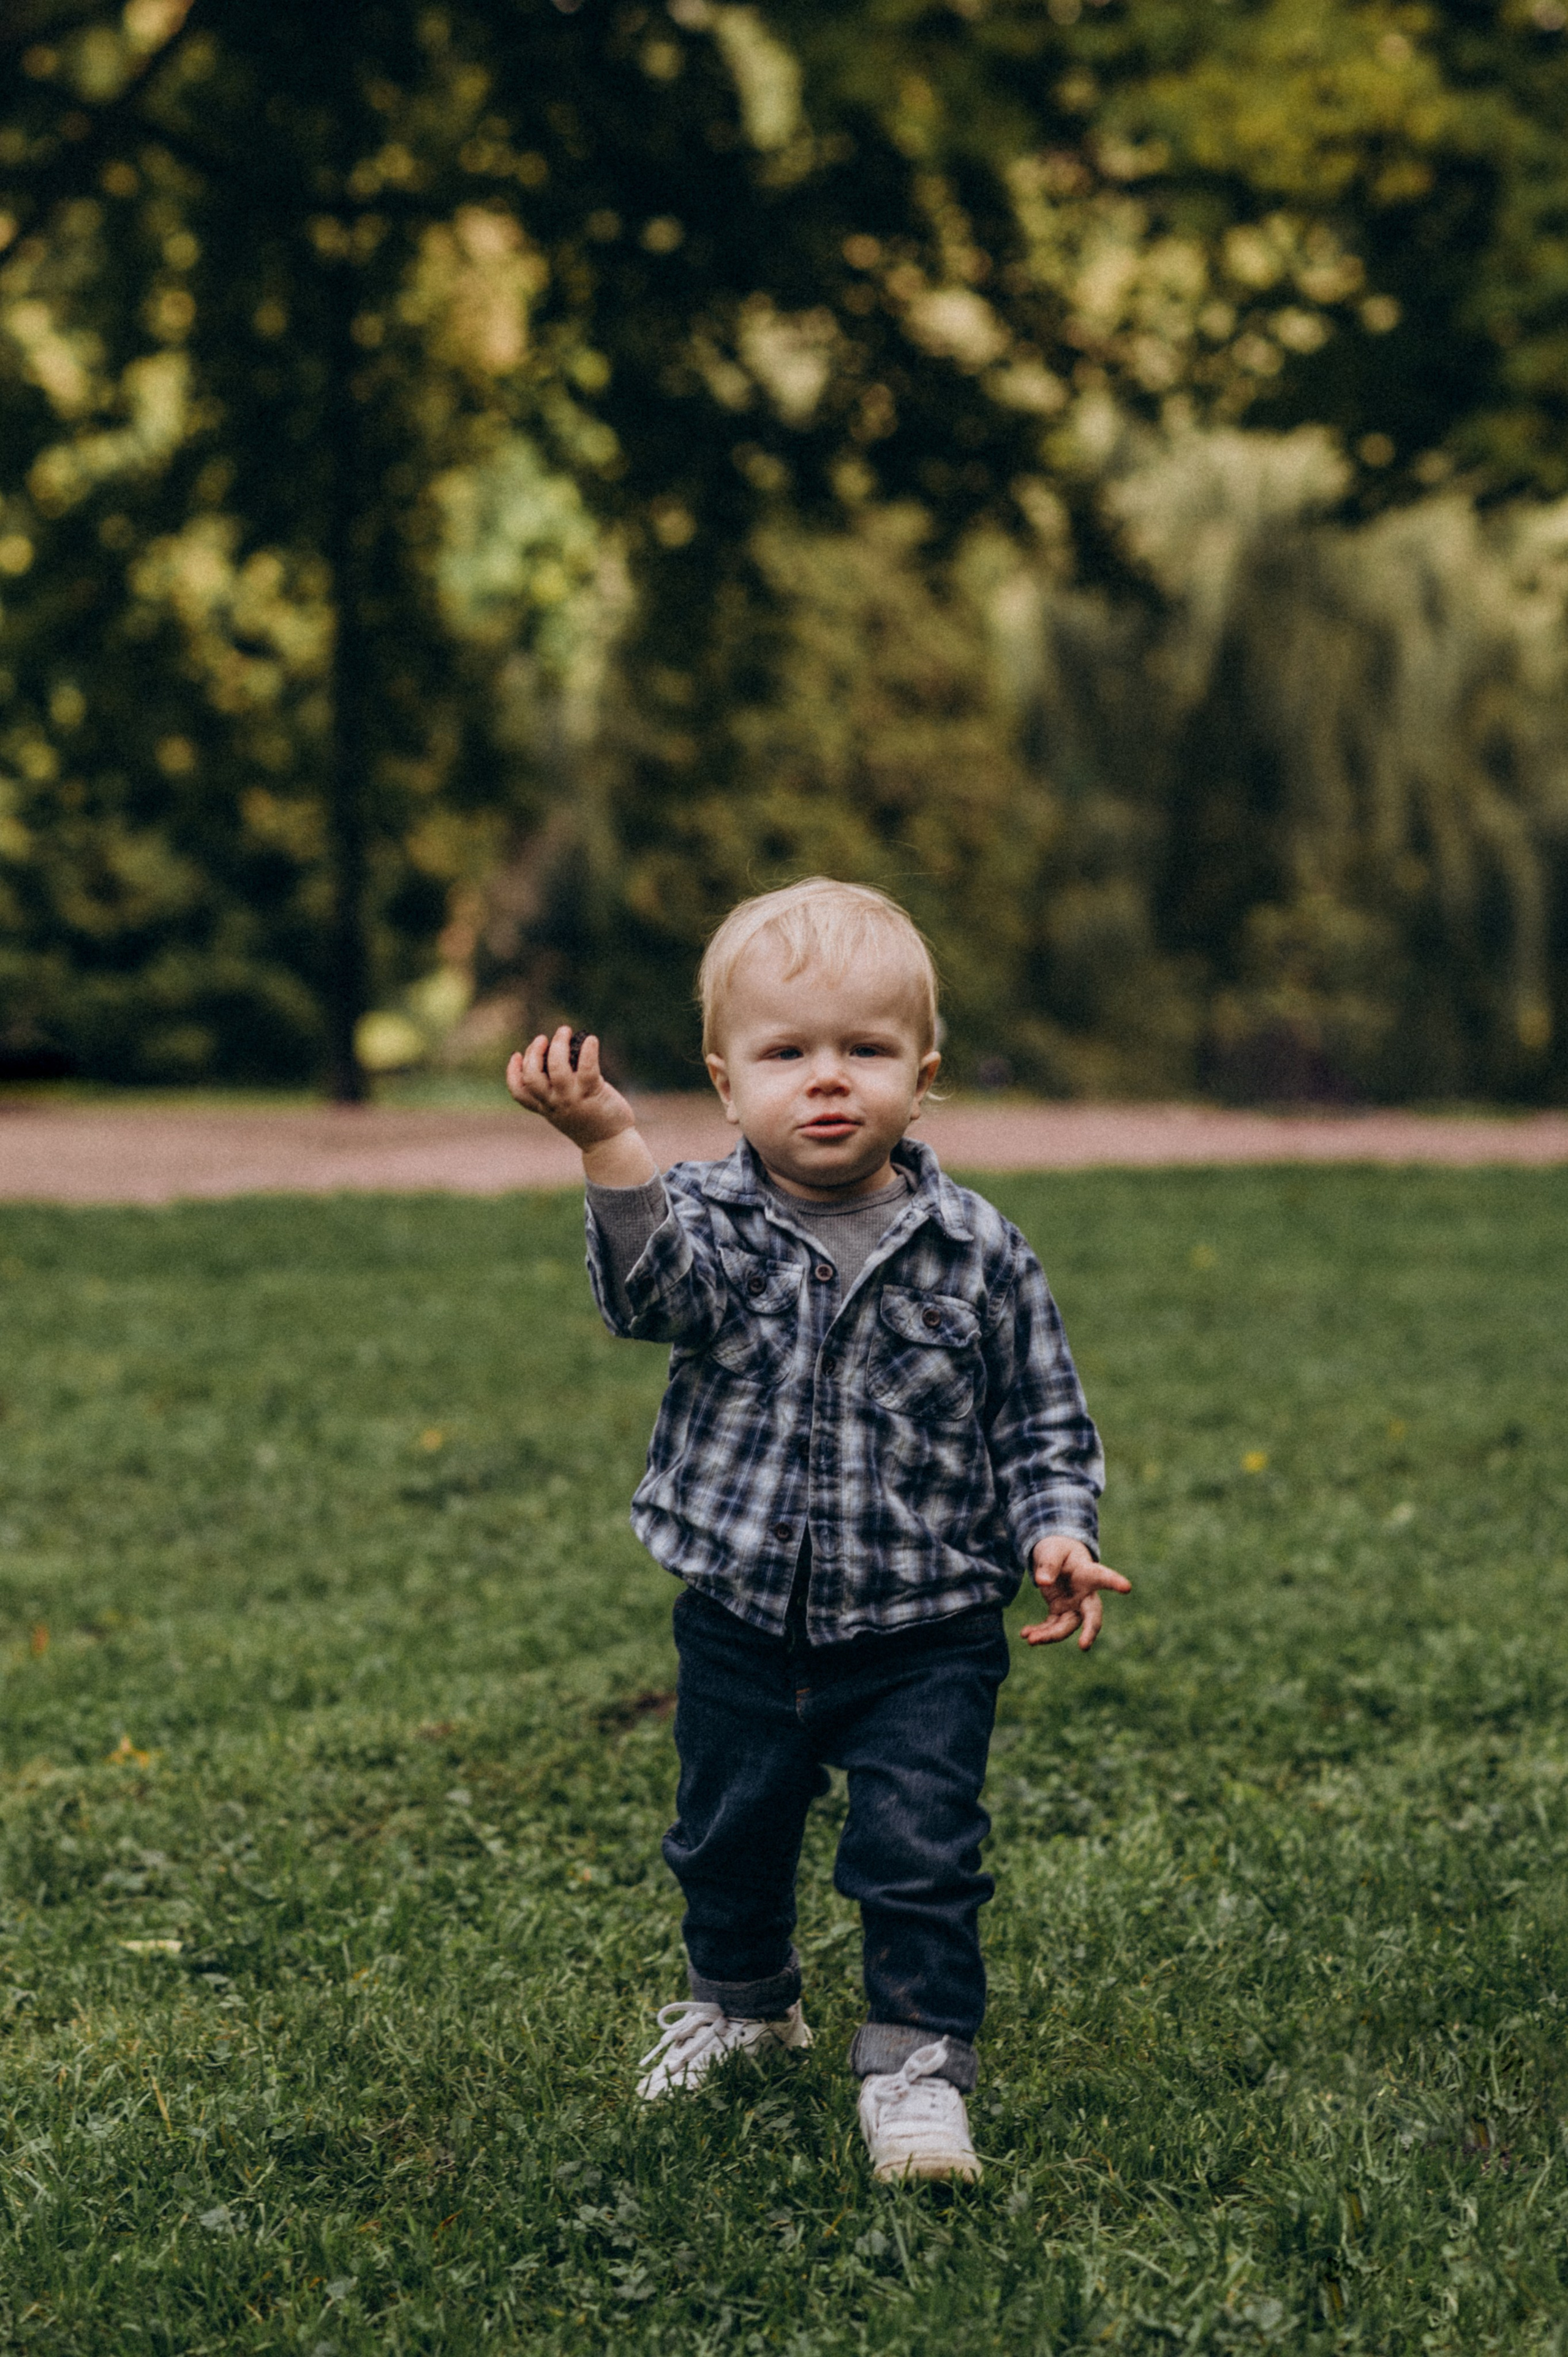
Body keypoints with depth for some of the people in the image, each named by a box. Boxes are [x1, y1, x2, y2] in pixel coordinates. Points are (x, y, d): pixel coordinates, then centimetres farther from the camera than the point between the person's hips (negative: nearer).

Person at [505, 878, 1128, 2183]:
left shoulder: (975, 1250, -7)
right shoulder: (711, 1218, -8)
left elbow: (1044, 1418, 2)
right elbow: (655, 1289, -32)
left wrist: (1055, 1533, -14)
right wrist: (612, 1148, -48)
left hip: (924, 1632, -2)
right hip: (745, 1620, 2)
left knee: (920, 1853, -6)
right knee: (727, 1833, 20)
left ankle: (917, 2064, 12)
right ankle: (744, 1998, 46)